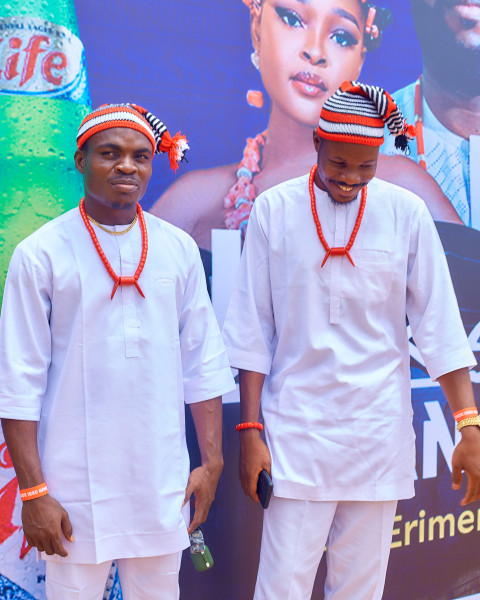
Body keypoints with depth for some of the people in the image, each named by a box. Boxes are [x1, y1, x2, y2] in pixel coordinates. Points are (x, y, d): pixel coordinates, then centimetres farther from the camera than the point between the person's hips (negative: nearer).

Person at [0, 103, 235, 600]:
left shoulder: (178, 249, 4)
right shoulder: (41, 254, -6)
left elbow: (204, 364, 8)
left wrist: (211, 462, 6)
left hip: (162, 483, 3)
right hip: (75, 487, -3)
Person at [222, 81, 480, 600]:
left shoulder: (406, 213, 0)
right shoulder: (275, 209, -2)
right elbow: (251, 330, 0)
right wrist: (249, 430, -2)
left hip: (380, 434, 1)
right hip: (297, 426, -1)